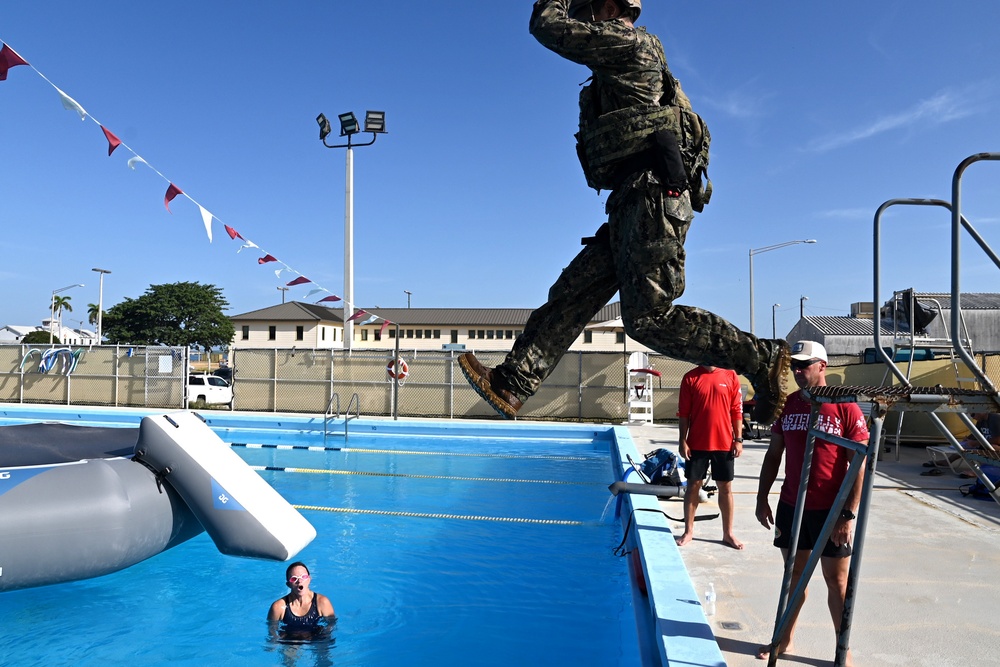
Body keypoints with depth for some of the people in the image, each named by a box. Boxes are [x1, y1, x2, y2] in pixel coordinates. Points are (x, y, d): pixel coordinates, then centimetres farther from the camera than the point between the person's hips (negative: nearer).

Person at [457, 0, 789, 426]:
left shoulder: (629, 42, 0)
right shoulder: (616, 69, 27)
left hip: (653, 196, -10)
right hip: (633, 205, 10)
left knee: (648, 318, -14)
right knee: (570, 294, 2)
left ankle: (762, 358, -6)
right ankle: (511, 384, 1)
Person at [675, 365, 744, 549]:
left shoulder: (731, 376, 0)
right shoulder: (690, 377, -2)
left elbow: (736, 411, 3)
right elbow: (683, 413, -1)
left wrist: (738, 439, -2)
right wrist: (683, 441, -5)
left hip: (724, 443, 1)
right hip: (697, 444, -1)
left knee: (725, 488, 10)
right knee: (693, 486, 7)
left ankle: (728, 534, 22)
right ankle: (688, 531, 19)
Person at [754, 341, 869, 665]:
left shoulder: (844, 407, -11)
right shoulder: (788, 404, 3)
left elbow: (859, 465, -11)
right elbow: (773, 454, 10)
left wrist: (849, 514, -16)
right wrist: (762, 498, 7)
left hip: (830, 511, -4)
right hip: (790, 506, 4)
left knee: (837, 581, 8)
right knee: (794, 573, 17)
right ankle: (785, 639, 31)